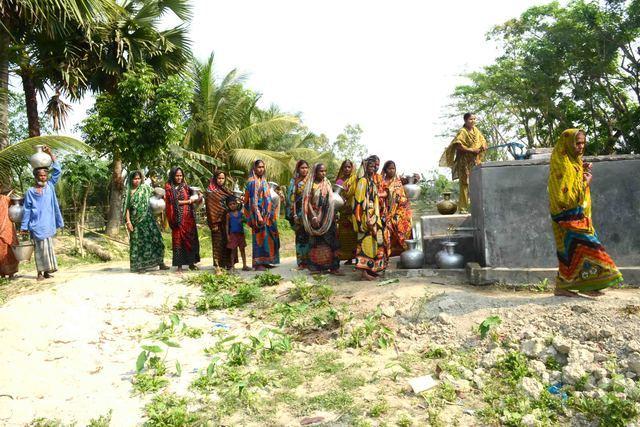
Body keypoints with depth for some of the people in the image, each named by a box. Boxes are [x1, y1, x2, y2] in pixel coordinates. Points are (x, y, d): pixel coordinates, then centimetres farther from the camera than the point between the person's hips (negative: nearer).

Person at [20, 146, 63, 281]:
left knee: (49, 248, 6)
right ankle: (40, 272, 4)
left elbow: (57, 171, 4)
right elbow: (27, 210, 2)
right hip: (36, 225, -3)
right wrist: (24, 226, 0)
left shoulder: (50, 186, 8)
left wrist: (50, 154, -1)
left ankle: (47, 271, 13)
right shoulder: (30, 192, 1)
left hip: (48, 224, 3)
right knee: (40, 248, -1)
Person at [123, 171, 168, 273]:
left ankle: (160, 262, 0)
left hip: (148, 218, 1)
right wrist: (128, 221, -7)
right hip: (136, 220, -1)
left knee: (155, 238, -4)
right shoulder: (128, 192, 3)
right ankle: (140, 265, 7)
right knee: (138, 242, 1)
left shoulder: (145, 188, 7)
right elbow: (127, 208, 1)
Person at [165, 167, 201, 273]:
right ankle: (179, 265, 3)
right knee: (178, 240, -2)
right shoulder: (169, 187, 0)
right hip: (178, 218, -4)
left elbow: (191, 197, 12)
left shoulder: (185, 186, 14)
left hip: (188, 217, 4)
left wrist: (198, 198, -9)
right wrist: (190, 201, -7)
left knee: (191, 238, 4)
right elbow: (174, 202, -8)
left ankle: (191, 263, 13)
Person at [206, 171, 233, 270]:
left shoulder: (225, 190, 14)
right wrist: (213, 223, -17)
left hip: (226, 219, 6)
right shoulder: (211, 192, -6)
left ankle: (228, 263, 17)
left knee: (227, 242, 9)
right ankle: (218, 264, 2)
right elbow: (210, 208, -11)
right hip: (217, 220, -6)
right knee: (218, 242, -3)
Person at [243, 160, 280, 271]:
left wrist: (269, 214, 18)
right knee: (259, 237, -6)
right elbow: (253, 201, -16)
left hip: (266, 214, 9)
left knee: (267, 237, 10)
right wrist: (258, 216, -22)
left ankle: (265, 261, 17)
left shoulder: (263, 181, 16)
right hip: (258, 213, -9)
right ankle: (258, 264, 0)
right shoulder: (252, 182, -10)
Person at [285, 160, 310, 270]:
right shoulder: (294, 182, 5)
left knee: (309, 236, -1)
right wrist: (294, 214, -7)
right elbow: (291, 199, 1)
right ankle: (301, 262, 6)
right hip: (299, 212, -1)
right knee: (300, 236, 1)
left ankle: (310, 260, 6)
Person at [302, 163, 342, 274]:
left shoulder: (327, 184, 9)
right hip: (315, 216, -2)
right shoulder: (311, 185, -1)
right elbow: (308, 202, -4)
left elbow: (331, 202, 8)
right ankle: (316, 266, 8)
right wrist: (313, 217, -12)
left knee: (329, 240, -3)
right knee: (316, 242, 2)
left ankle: (333, 266, -2)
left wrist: (330, 217, -1)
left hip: (327, 217, 2)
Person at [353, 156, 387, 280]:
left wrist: (376, 217, 18)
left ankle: (370, 270, 18)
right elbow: (358, 200, -17)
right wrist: (366, 219, -22)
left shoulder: (372, 181, 17)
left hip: (374, 216, 9)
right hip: (366, 216, -9)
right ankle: (364, 272, -5)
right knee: (365, 242, -8)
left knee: (372, 243, 11)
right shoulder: (363, 181, -10)